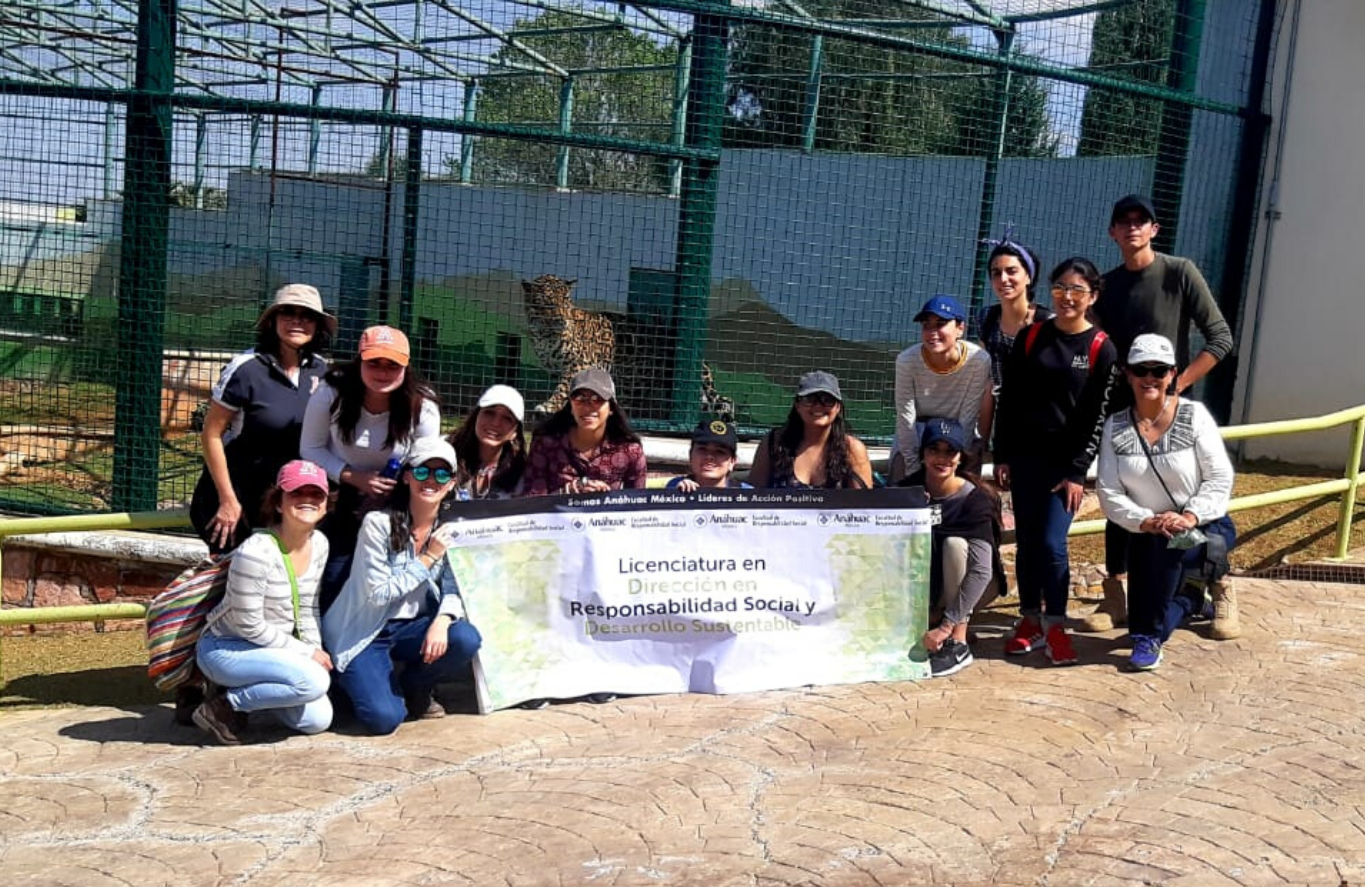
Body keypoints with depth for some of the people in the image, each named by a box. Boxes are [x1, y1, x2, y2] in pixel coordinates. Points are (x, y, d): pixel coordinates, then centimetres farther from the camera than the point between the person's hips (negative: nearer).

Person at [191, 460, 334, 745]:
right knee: (313, 681, -28)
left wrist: (316, 652, -2)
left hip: (271, 647, 8)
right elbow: (248, 625, -21)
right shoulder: (256, 552, -26)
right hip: (225, 649, -8)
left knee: (318, 720, -2)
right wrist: (307, 653, -16)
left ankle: (244, 689, 17)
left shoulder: (319, 543, -1)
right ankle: (224, 704, -9)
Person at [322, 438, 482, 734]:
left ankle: (414, 687, 3)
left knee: (467, 640, -28)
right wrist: (428, 558, -20)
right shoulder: (378, 523, -16)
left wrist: (442, 621, -26)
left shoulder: (450, 528, -2)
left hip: (412, 629, 4)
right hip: (365, 632, -4)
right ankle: (355, 676, 12)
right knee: (384, 718, -23)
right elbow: (378, 594, -18)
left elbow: (454, 588, -5)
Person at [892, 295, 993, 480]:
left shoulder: (978, 360, -27)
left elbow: (967, 418, -18)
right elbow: (905, 418, -18)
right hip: (916, 432, 1)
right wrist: (913, 469, -18)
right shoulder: (907, 360, -24)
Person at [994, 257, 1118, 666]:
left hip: (1065, 462, -3)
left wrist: (1077, 472, -10)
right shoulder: (1031, 337, 4)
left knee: (1052, 544, -9)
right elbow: (1009, 399, 7)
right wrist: (1002, 456, 3)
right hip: (1024, 456, 3)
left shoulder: (1101, 349, -4)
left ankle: (1055, 626, 5)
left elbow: (1097, 417, -5)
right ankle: (1029, 620, 18)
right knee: (1026, 540, 7)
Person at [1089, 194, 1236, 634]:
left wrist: (1178, 385, -16)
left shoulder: (1180, 273, -6)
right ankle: (1115, 598, 12)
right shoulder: (1107, 286, 7)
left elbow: (1220, 337, -9)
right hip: (1121, 408, 4)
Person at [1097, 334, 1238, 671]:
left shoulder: (1194, 415, -9)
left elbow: (1220, 477, -10)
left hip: (1206, 528, -4)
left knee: (1170, 544, -33)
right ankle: (1192, 595, 32)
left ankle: (1150, 637, -17)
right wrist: (1145, 521, -23)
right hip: (1146, 535, 4)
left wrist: (1190, 517, -24)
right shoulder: (1115, 427, -3)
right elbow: (1109, 492, -8)